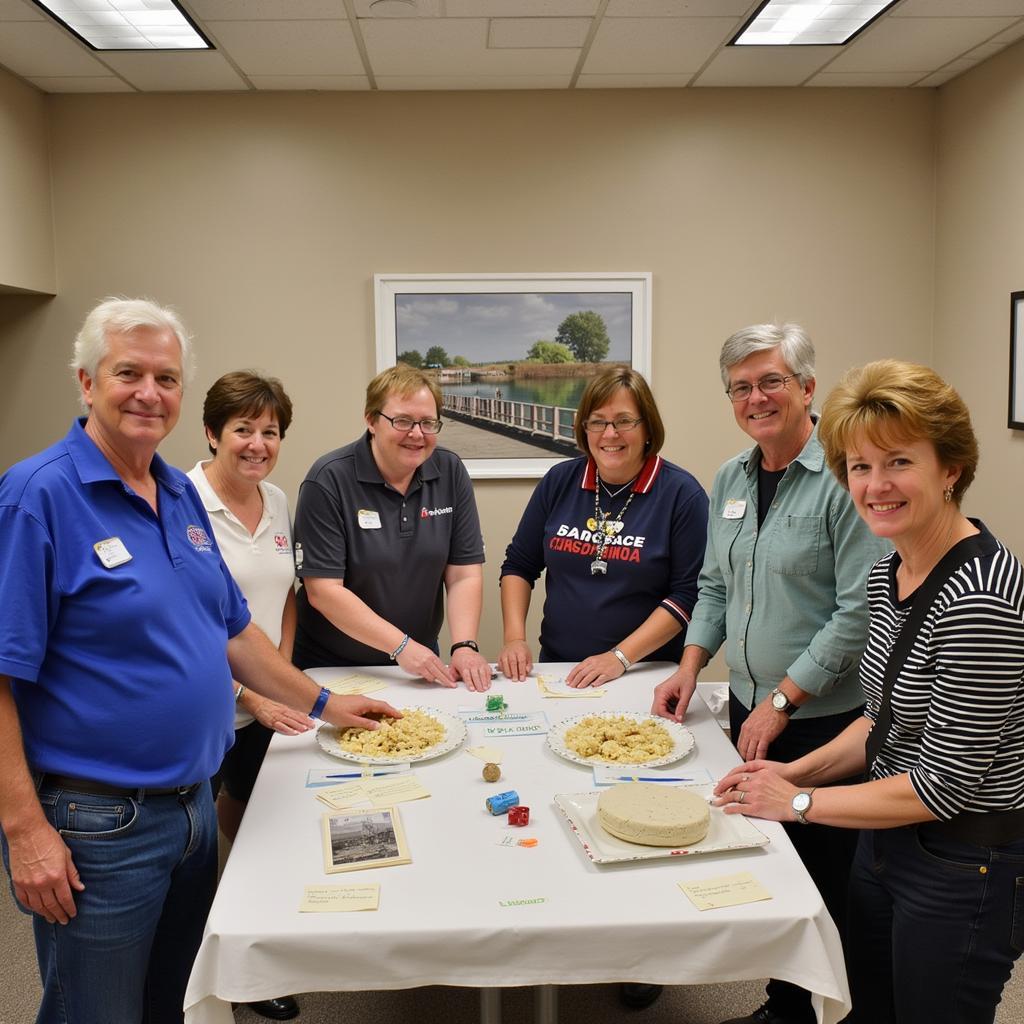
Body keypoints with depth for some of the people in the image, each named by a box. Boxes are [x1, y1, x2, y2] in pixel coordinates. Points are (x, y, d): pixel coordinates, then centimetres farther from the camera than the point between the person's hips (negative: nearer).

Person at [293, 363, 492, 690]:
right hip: (331, 666, -3)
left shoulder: (451, 473, -1)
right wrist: (401, 646, -21)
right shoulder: (329, 480, -13)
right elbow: (322, 589, -17)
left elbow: (464, 574, -1)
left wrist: (464, 646, -16)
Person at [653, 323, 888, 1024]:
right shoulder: (731, 479, 8)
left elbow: (859, 610, -18)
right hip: (749, 707, 6)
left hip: (826, 719, -6)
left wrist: (782, 700, -16)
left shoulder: (843, 477, -15)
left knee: (824, 884, 5)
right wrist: (691, 666, 4)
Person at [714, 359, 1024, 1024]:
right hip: (889, 839, 8)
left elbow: (944, 784, -23)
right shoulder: (889, 572, 1)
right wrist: (803, 770, 0)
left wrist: (799, 801, -14)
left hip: (966, 868, -8)